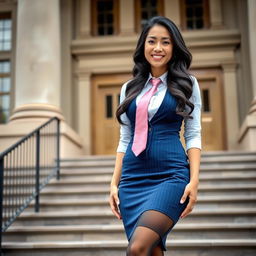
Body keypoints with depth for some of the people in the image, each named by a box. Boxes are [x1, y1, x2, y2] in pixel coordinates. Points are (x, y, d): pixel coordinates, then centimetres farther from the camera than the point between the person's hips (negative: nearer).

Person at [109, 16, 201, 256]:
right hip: (133, 178, 4)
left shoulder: (187, 84, 7)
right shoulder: (130, 88, 14)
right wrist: (114, 183, 8)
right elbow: (124, 139, 15)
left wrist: (194, 180, -9)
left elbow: (193, 135, 2)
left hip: (171, 175, -3)